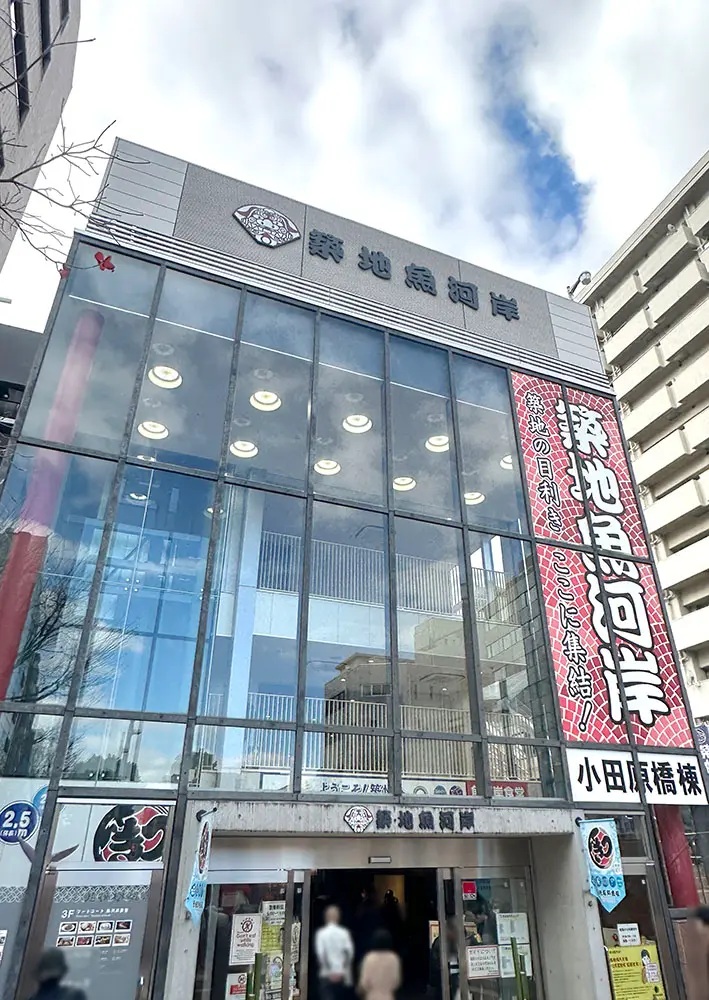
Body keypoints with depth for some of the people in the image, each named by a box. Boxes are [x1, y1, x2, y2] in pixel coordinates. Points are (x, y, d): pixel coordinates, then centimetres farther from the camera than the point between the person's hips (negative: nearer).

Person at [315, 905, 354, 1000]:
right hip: (341, 974, 2)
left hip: (326, 975, -2)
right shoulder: (344, 933, 0)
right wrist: (343, 967, 0)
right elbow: (349, 951, -9)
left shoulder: (321, 933, -3)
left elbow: (320, 953, -12)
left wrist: (329, 969, -6)